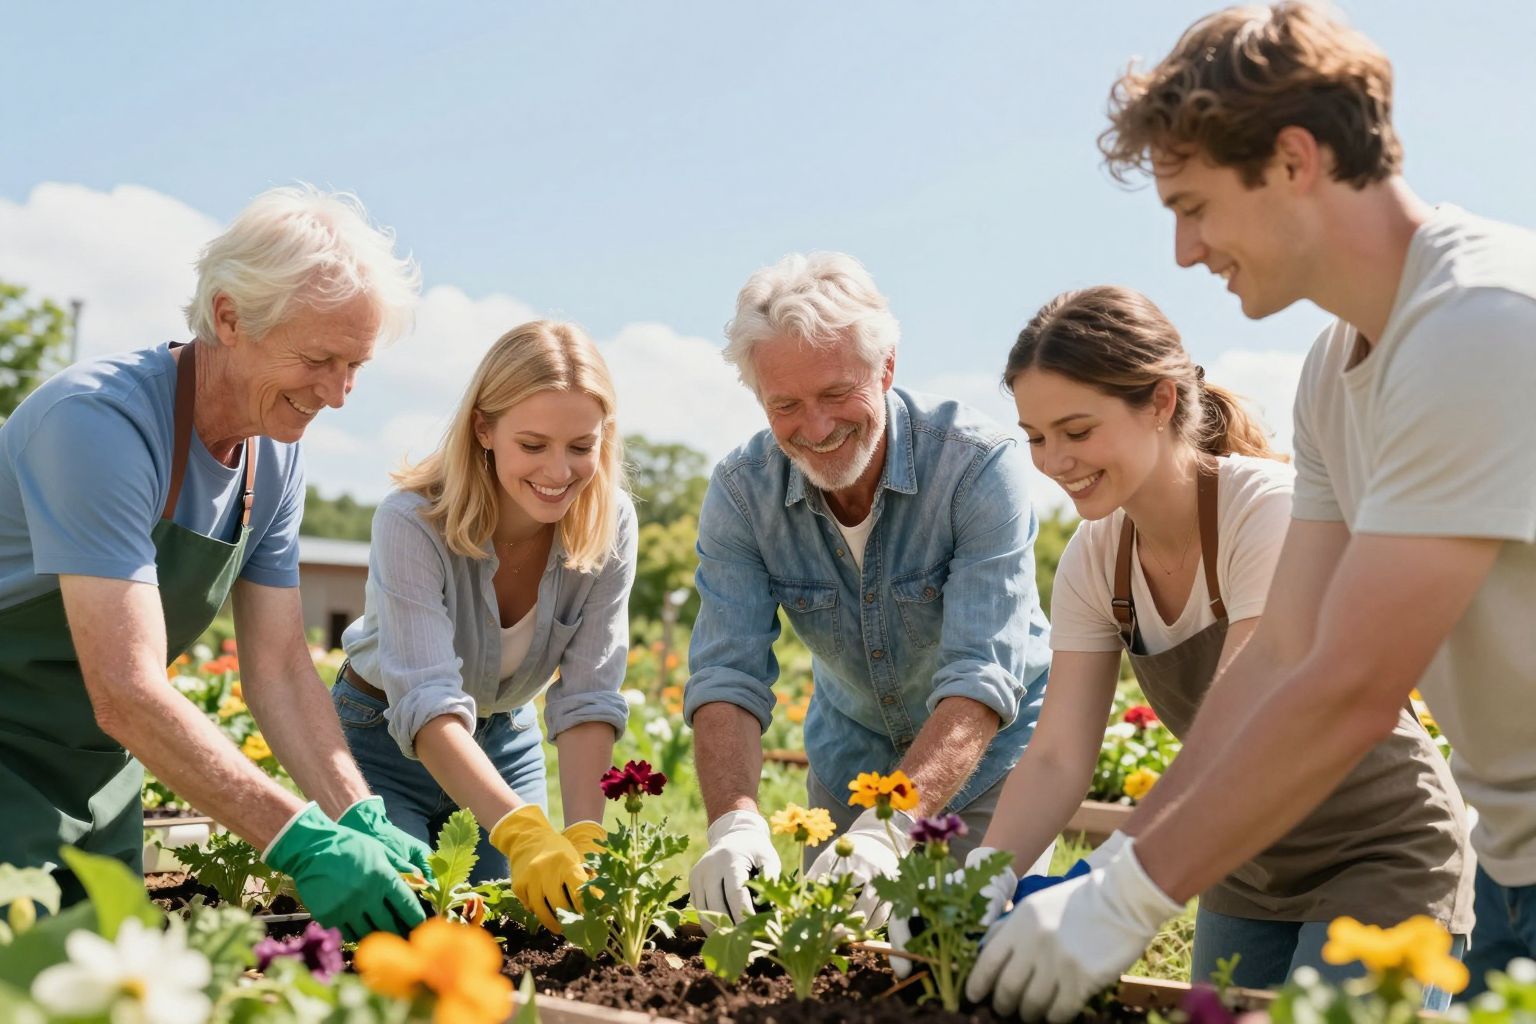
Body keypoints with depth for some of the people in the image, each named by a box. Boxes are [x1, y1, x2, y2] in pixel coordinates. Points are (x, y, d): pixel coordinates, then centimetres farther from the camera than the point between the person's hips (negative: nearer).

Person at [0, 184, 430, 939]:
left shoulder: (276, 460, -2)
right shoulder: (103, 422, -28)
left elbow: (280, 669, -1)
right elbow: (126, 694, -33)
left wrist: (361, 822, -15)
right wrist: (302, 841, -36)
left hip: (99, 771, 8)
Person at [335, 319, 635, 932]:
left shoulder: (609, 525, -19)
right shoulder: (414, 523, -32)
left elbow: (587, 699, -21)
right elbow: (428, 705, -41)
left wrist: (585, 838, -35)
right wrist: (525, 832, -55)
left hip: (505, 739, 4)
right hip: (385, 740, -3)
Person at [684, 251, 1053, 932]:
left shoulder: (981, 466, -28)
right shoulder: (740, 492, -17)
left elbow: (981, 681, -35)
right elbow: (727, 677, -22)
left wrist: (888, 829, -48)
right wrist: (734, 821, -41)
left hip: (988, 756, -3)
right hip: (850, 762, 3)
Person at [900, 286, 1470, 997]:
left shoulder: (1271, 510, -24)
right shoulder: (1094, 560, -6)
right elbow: (1057, 757, -10)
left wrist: (1098, 886, -42)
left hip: (1383, 854, -6)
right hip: (1249, 870, 6)